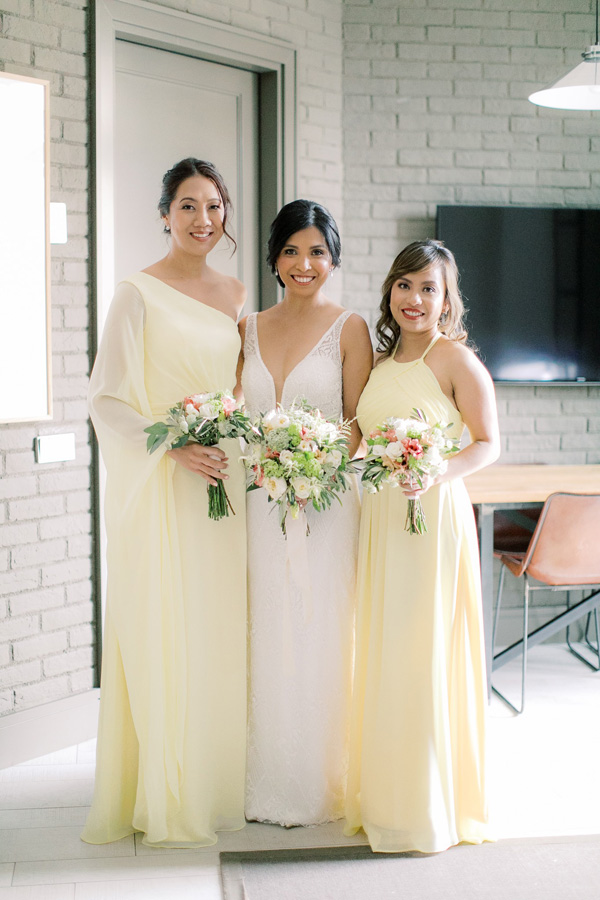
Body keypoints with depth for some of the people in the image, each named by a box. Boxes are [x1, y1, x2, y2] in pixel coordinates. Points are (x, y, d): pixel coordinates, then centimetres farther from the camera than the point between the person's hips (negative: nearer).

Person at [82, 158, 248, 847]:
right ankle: (165, 798, 8)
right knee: (163, 634, -3)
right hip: (158, 488, -5)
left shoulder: (235, 295, 13)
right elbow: (104, 401, -8)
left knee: (221, 631, 8)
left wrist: (242, 444, 5)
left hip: (224, 479, 6)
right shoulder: (138, 294, -5)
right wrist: (172, 444, -18)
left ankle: (218, 783, 21)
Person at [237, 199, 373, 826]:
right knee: (265, 640, 6)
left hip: (326, 499, -3)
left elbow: (358, 424, -2)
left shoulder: (348, 329, 0)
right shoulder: (248, 328, 11)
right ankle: (266, 785, 18)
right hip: (259, 501, 4)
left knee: (318, 638, 0)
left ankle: (319, 786, 14)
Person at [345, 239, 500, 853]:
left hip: (433, 516, -6)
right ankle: (384, 796, 21)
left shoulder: (456, 359, -5)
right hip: (378, 519, 6)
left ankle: (430, 807, 10)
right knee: (381, 657, 9)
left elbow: (488, 445, -8)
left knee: (424, 655, -3)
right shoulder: (383, 361, 15)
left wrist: (436, 473, -23)